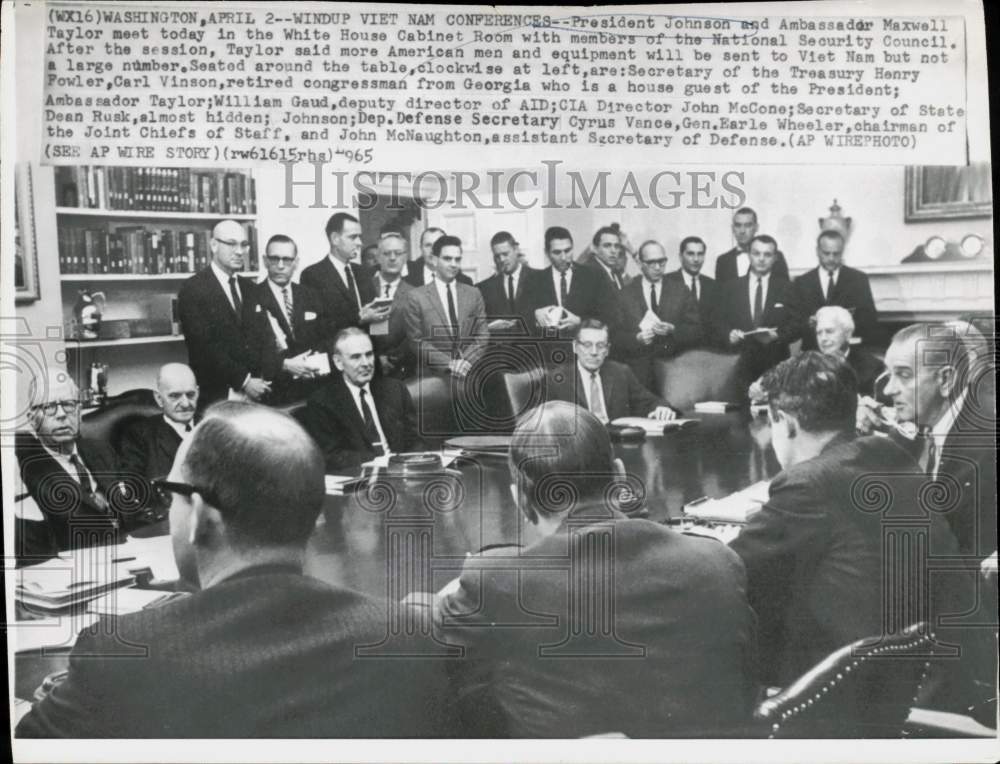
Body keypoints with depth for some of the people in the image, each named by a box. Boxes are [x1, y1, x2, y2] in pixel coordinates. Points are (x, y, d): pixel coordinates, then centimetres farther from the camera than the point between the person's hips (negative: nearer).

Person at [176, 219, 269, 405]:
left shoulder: (249, 288, 13)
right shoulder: (193, 289, -5)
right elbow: (204, 347, -12)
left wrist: (261, 381, -2)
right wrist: (243, 381, -14)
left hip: (254, 392, 5)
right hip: (216, 395, -5)